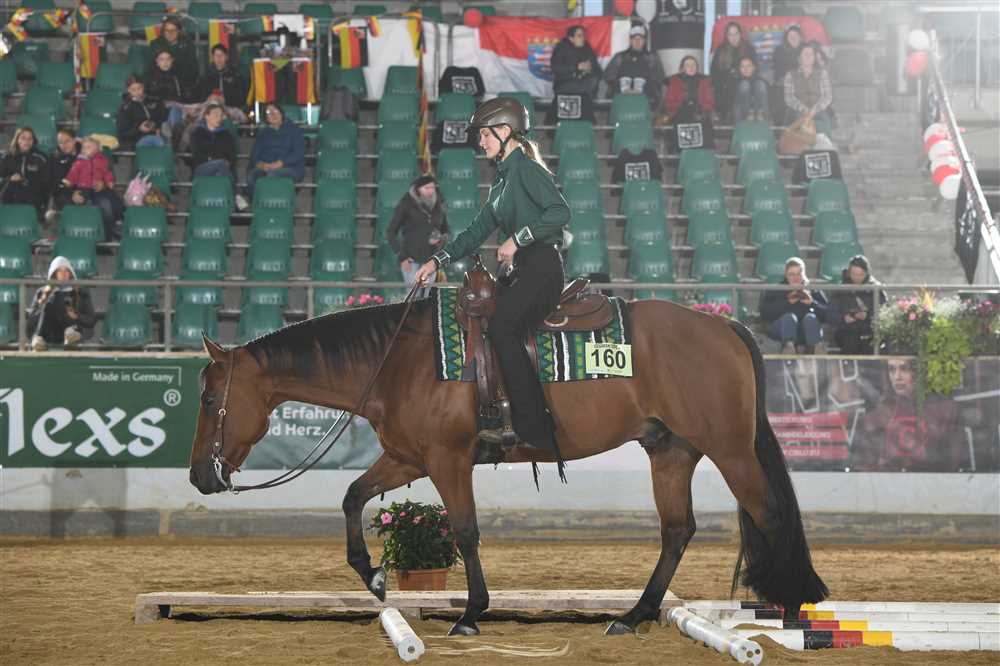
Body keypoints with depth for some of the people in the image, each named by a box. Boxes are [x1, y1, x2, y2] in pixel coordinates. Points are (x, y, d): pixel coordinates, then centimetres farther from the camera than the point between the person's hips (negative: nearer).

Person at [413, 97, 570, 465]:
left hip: (541, 267, -10)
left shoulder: (527, 169, -6)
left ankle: (534, 428, -29)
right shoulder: (503, 179, 23)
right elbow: (477, 231, 25)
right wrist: (438, 259, 15)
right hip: (516, 270, 10)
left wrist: (518, 238, -22)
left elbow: (560, 211, -19)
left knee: (501, 326, -28)